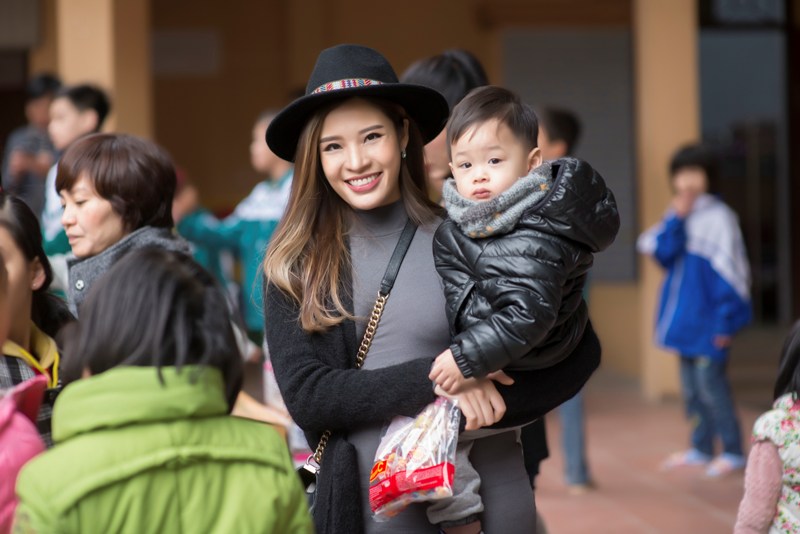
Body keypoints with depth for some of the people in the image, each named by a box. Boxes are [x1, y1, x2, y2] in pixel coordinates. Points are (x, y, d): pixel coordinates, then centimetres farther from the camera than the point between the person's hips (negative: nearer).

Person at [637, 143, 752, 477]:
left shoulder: (718, 217, -10)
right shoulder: (678, 215, 10)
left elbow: (731, 270, -11)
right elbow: (660, 252, -2)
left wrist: (728, 319, -14)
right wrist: (675, 220, -13)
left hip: (709, 318, -7)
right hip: (685, 317, 7)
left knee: (710, 382, -8)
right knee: (691, 385, 12)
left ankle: (733, 452, 1)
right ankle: (701, 449, 23)